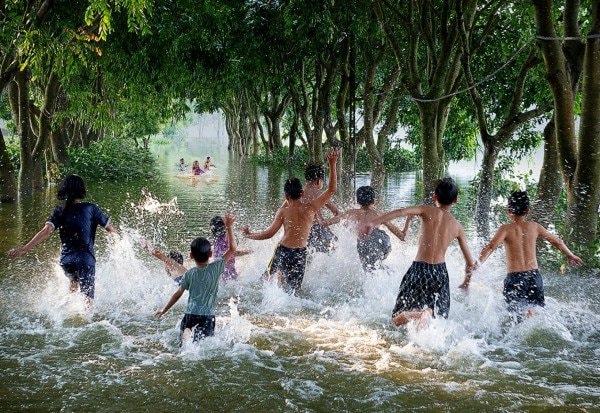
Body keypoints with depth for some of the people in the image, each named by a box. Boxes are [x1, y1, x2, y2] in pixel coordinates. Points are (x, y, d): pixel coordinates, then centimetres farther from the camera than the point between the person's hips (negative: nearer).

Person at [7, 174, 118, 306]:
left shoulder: (59, 211, 0)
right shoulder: (91, 208, -2)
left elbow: (46, 232, -13)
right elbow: (110, 227, 2)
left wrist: (24, 249, -16)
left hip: (66, 260, 3)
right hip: (86, 259, -3)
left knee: (74, 280, 37)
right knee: (88, 297, -2)